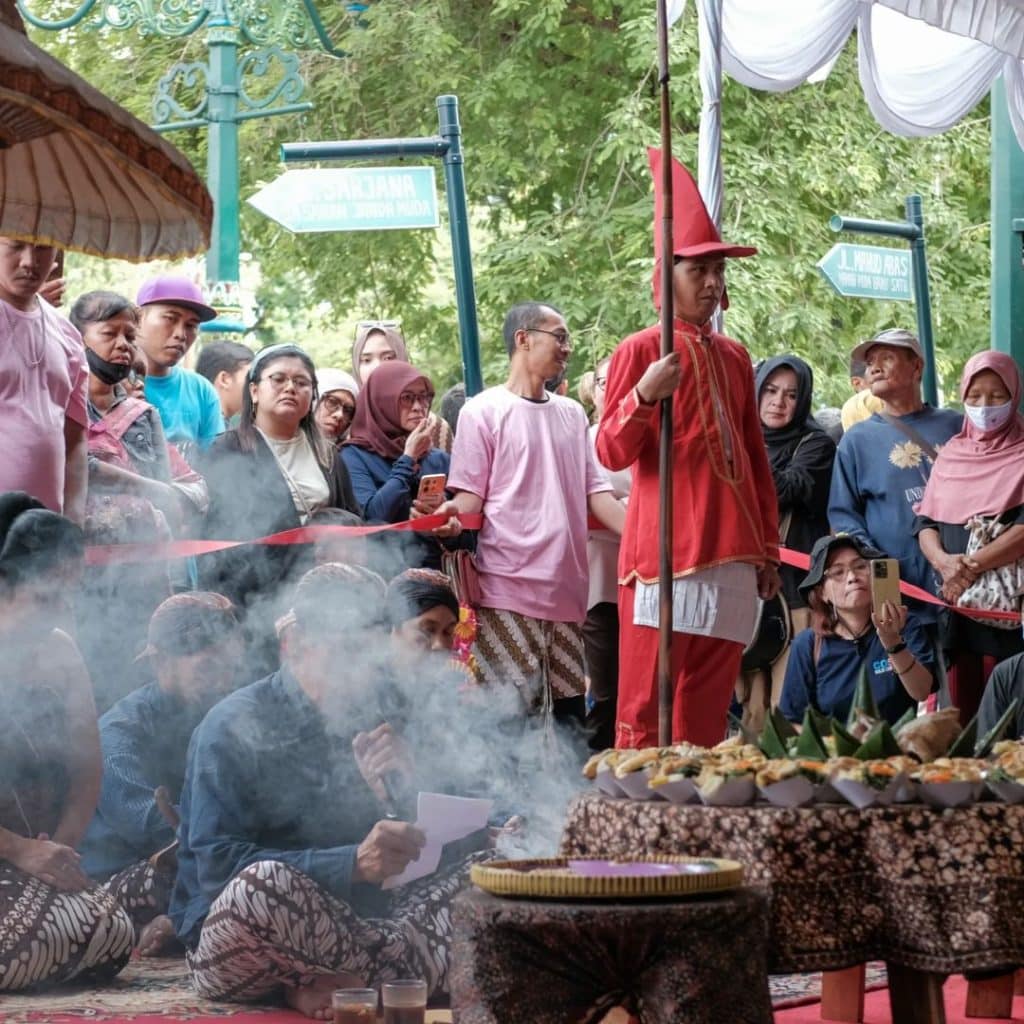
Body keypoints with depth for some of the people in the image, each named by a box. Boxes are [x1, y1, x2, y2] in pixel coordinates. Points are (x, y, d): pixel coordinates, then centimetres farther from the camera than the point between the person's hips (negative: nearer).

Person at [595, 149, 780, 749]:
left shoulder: (735, 357, 17)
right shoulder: (640, 351, -2)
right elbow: (612, 454, -7)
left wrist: (769, 547, 18)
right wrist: (646, 395, -24)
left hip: (732, 558, 6)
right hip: (667, 556, -6)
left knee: (708, 715, 6)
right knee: (647, 714, -6)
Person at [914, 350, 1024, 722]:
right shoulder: (950, 454, 16)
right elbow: (925, 523, 10)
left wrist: (972, 565, -15)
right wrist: (943, 561, -11)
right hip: (956, 604, 4)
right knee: (961, 714, 2)